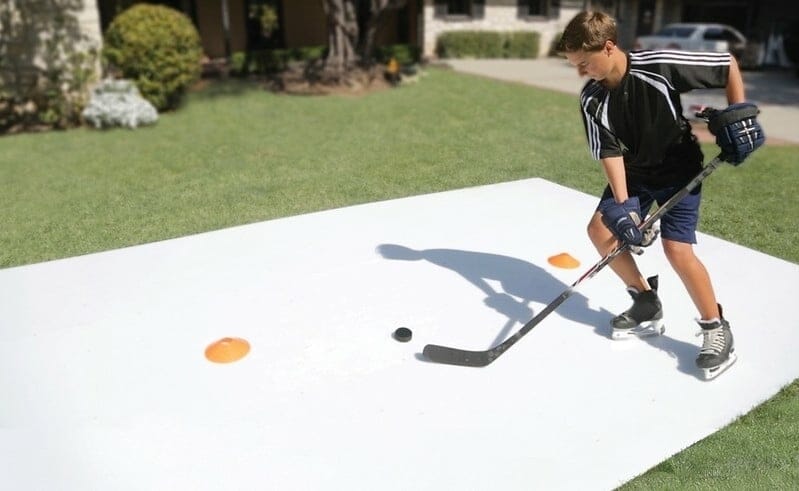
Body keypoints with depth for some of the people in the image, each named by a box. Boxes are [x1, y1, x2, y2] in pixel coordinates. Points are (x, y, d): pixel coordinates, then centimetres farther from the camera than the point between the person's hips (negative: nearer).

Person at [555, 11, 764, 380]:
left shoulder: (658, 66, -25)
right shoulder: (592, 100, -14)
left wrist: (738, 114, -13)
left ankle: (716, 329, 6)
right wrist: (622, 205, -25)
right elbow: (610, 153, -15)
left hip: (680, 169, -5)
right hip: (634, 172, 5)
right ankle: (647, 304, 15)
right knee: (601, 229, -3)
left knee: (676, 249, -15)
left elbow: (729, 65, -11)